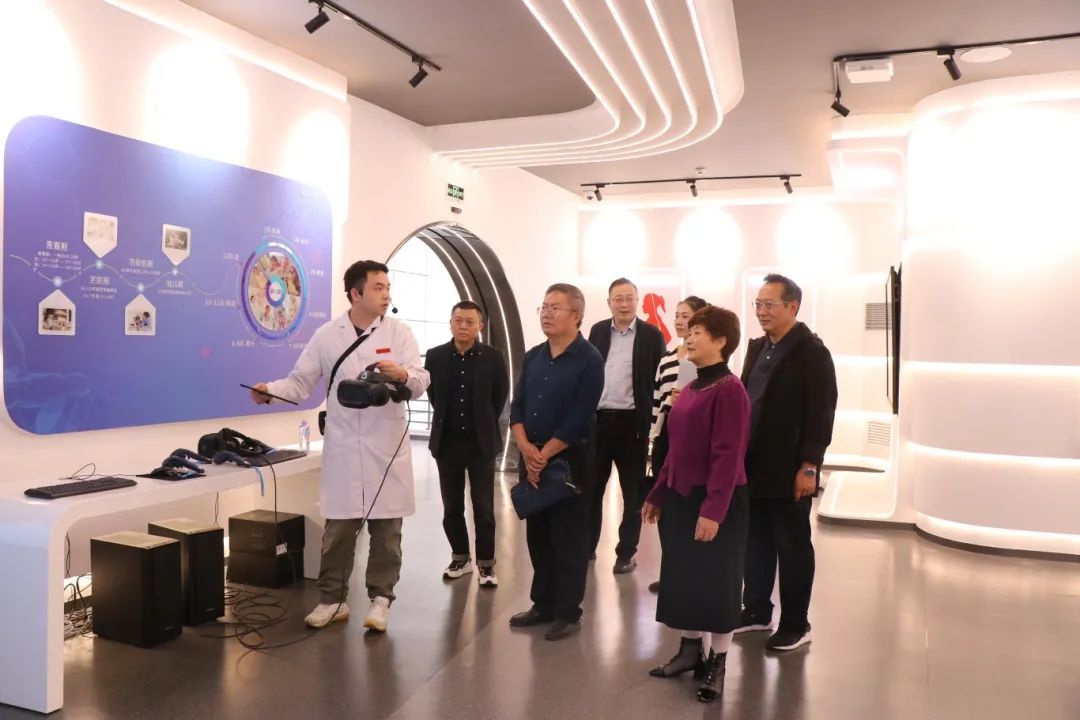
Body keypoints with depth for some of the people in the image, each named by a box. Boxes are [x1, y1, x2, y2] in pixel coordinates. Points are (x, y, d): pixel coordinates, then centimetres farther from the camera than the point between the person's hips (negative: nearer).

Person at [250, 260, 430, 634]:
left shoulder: (399, 332, 1)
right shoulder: (326, 335, 3)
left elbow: (421, 382, -7)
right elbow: (300, 382, 3)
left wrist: (403, 374, -29)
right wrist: (270, 390, -16)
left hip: (387, 446, 0)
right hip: (343, 447, 0)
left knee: (386, 529, 7)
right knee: (338, 529, 7)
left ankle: (380, 599, 22)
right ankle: (332, 599, 23)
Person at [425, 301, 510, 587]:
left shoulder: (493, 358, -6)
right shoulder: (435, 356, -1)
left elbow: (500, 396, 4)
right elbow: (432, 394, 10)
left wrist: (484, 424, 7)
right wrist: (447, 420, 10)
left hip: (481, 443, -2)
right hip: (447, 442, 2)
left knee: (484, 508, 2)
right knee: (452, 508, 11)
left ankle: (486, 563, 14)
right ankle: (460, 557, 27)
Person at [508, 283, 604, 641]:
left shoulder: (589, 360, -10)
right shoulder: (533, 357, 9)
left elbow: (579, 418, -16)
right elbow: (517, 406, 5)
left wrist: (545, 454, -14)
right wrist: (526, 449, -10)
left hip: (569, 459, -6)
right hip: (531, 458, 6)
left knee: (568, 538, 3)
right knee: (537, 535, 13)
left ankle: (568, 612, 14)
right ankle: (543, 604, 26)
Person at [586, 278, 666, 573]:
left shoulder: (651, 335, -3)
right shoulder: (598, 331, 8)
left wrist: (653, 425, -10)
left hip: (632, 422, -3)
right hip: (597, 419, 3)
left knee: (633, 491, 8)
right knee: (591, 487, 11)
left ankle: (626, 552, 20)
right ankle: (587, 546, 25)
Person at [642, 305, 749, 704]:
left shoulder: (729, 389, -16)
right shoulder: (690, 389, 10)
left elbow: (728, 455, -21)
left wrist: (713, 510, -24)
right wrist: (657, 495, 15)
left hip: (715, 503, -8)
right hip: (680, 497, 8)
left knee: (716, 582, 5)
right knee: (683, 577, 16)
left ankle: (717, 663, 21)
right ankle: (690, 649, 33)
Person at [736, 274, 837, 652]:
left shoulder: (812, 351, -10)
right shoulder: (757, 347, 12)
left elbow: (820, 414, -14)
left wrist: (809, 467, -18)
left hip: (788, 470, -6)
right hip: (753, 467, 6)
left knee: (793, 547, 6)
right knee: (756, 543, 14)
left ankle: (795, 625, 18)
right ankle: (756, 611, 28)